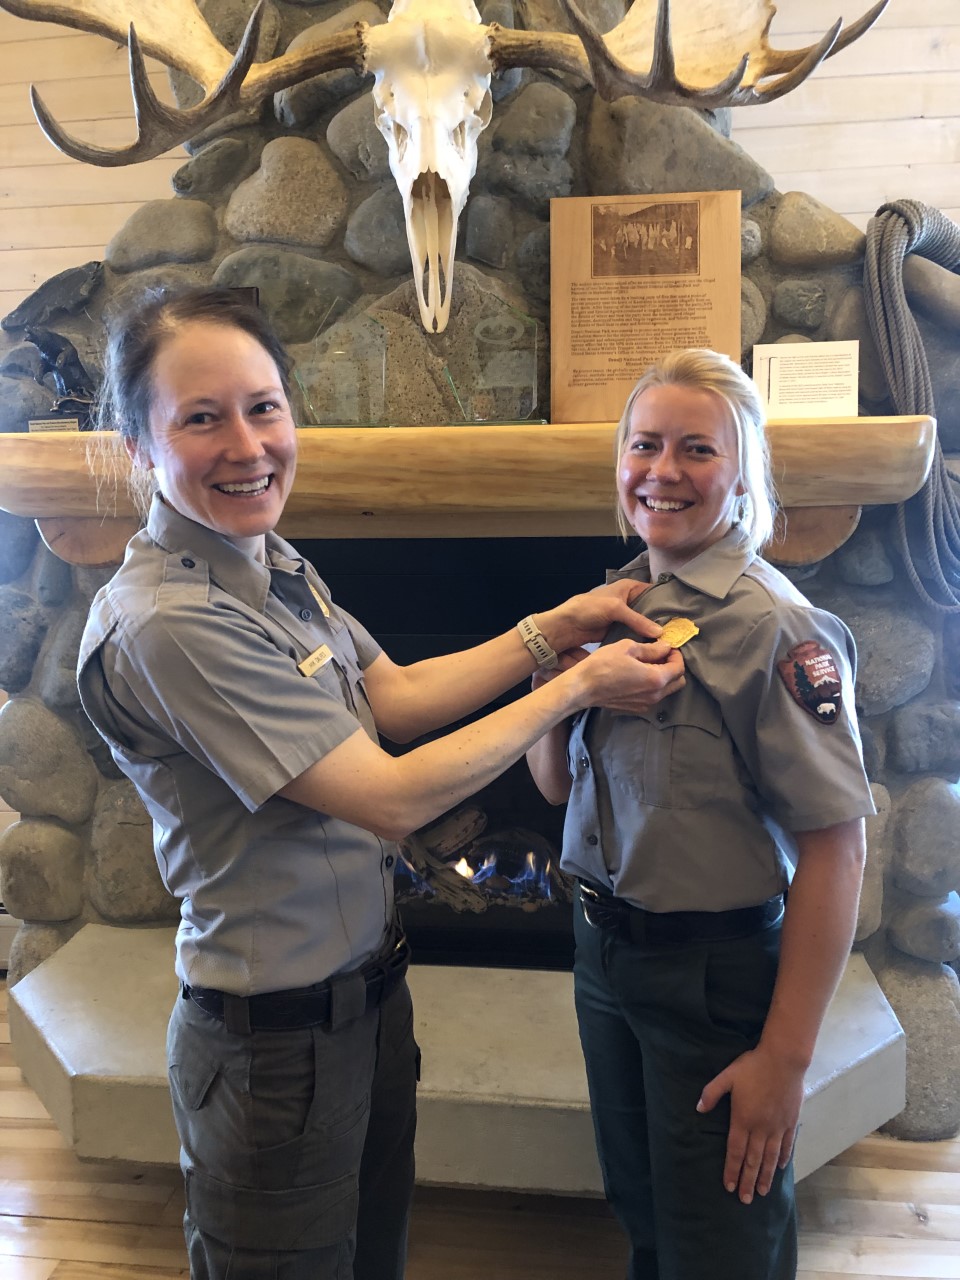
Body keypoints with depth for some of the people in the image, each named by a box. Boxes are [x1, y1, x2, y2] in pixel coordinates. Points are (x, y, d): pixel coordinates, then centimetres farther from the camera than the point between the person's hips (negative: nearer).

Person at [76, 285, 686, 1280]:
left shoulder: (273, 566, 2)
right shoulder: (167, 623, -28)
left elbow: (396, 697, 7)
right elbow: (394, 799, -26)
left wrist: (554, 626, 0)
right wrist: (577, 686, -18)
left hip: (366, 995, 8)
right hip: (278, 1040, -8)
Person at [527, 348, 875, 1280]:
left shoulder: (776, 627, -19)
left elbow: (833, 847, -21)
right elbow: (556, 783, 7)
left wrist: (785, 1056, -20)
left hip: (718, 970, -6)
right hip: (605, 951, 6)